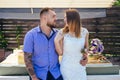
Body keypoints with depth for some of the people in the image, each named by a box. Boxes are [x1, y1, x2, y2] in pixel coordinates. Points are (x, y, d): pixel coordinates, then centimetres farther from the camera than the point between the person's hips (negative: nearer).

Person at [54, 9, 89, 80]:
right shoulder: (62, 33, -10)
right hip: (67, 67, -2)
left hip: (80, 67, 2)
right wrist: (56, 41, -20)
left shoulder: (84, 32, -5)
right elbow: (60, 53, -9)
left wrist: (86, 56, -4)